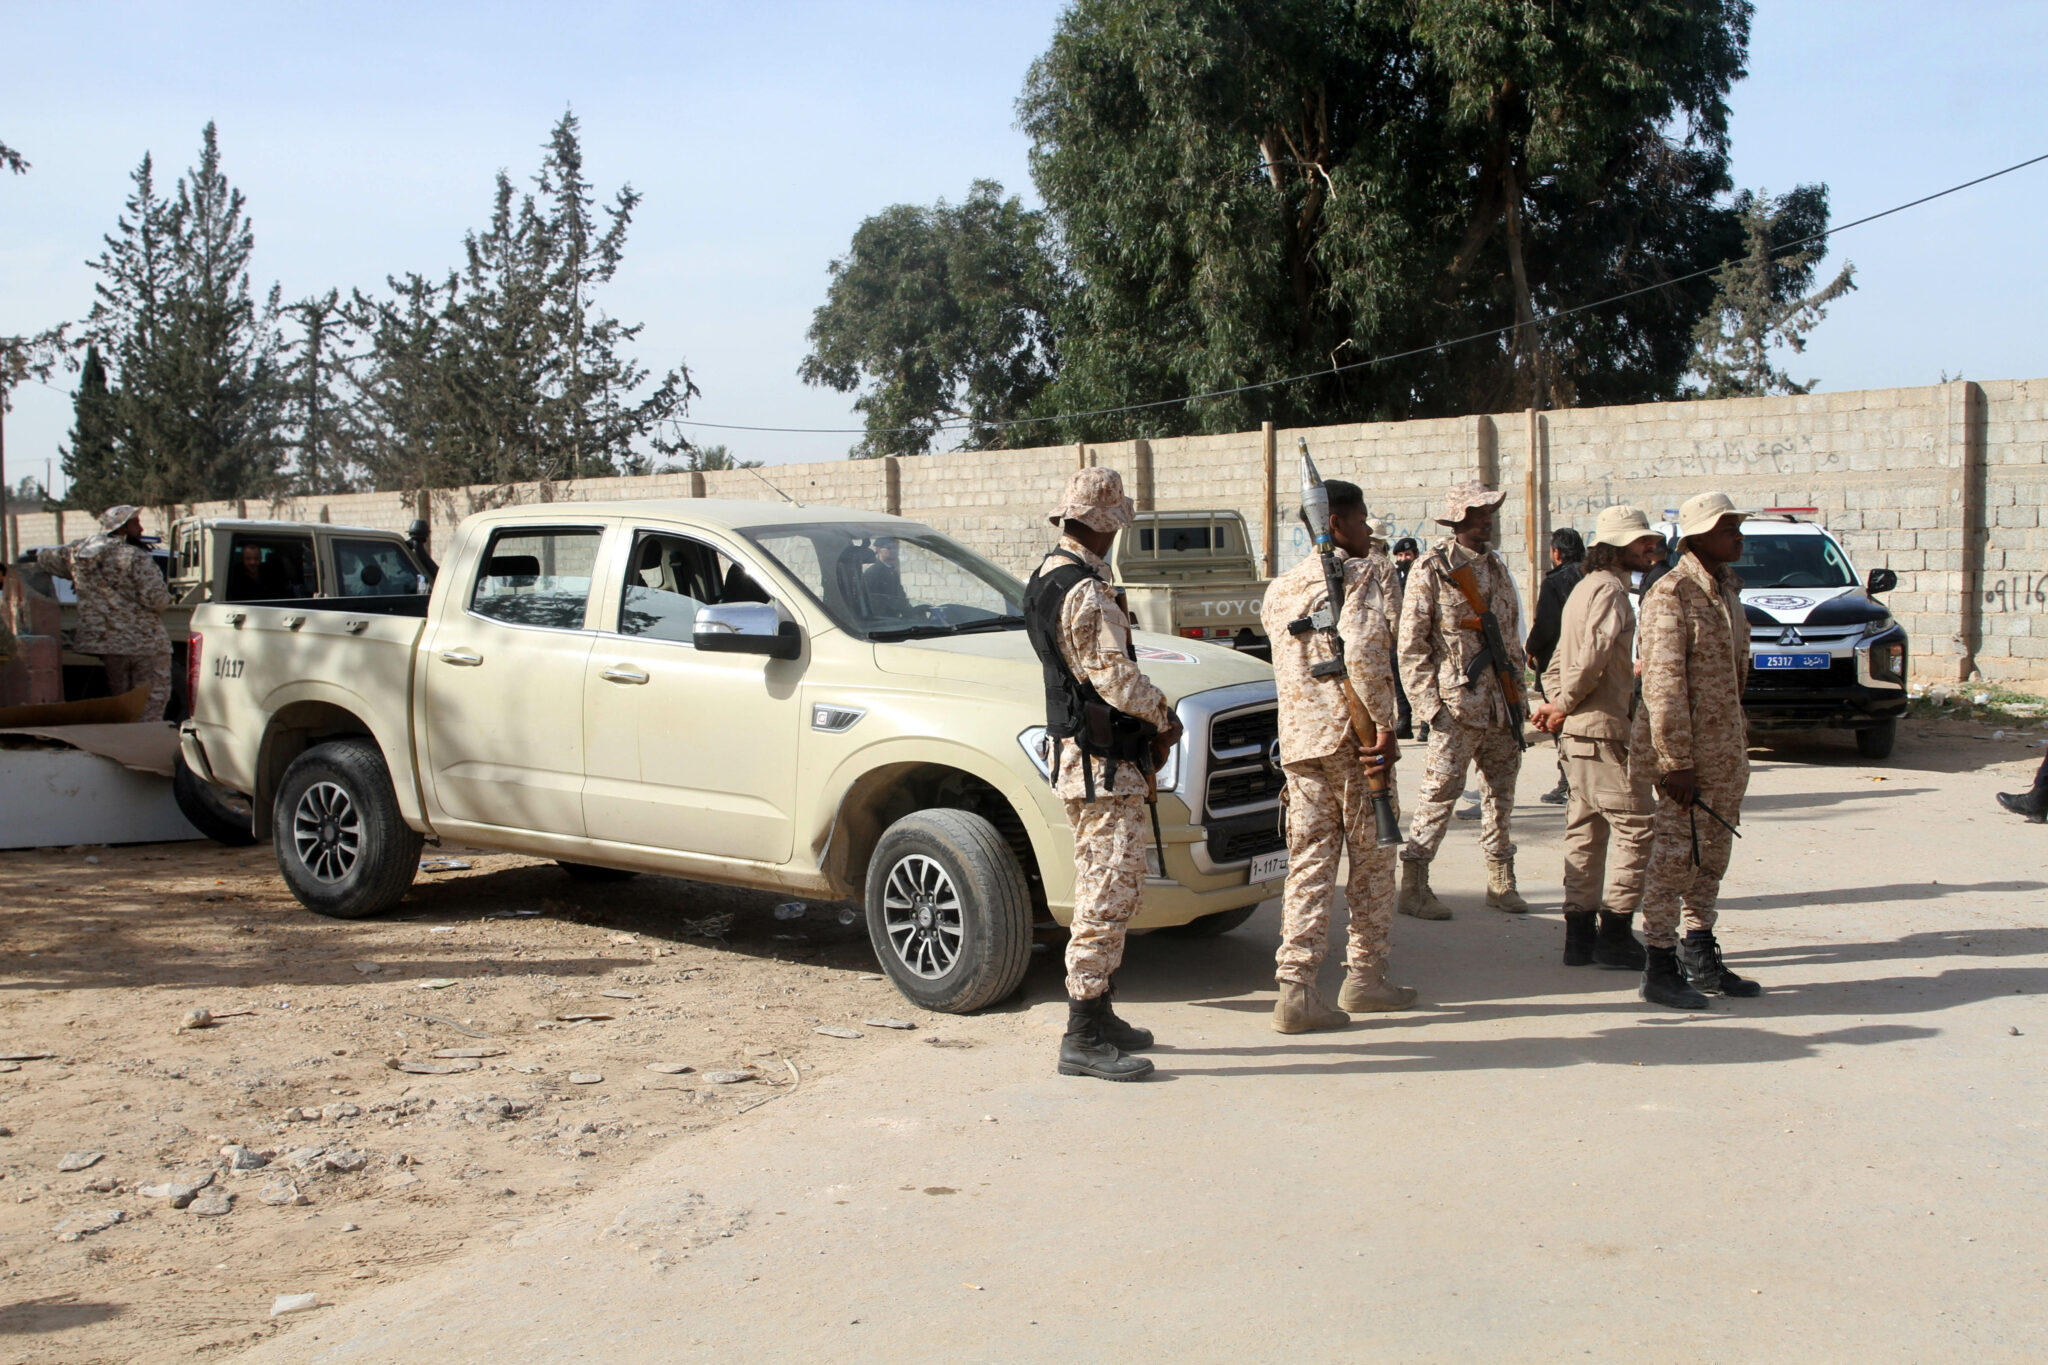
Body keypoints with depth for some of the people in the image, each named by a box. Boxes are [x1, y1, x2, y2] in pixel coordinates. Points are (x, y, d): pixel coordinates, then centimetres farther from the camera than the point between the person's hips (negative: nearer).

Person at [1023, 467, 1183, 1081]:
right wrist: (1164, 716, -1)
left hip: (1077, 752, 11)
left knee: (1102, 893, 17)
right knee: (1109, 894, -8)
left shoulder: (1047, 577, 14)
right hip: (1102, 763, -11)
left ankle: (1098, 1016, 26)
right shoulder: (1087, 593, -19)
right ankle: (1084, 1038, -5)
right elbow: (1118, 679, -20)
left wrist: (1152, 717, 9)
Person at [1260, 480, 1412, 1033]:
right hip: (1351, 733, -5)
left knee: (1309, 861, 5)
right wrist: (1384, 727, -17)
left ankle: (1295, 986, -3)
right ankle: (1365, 978, 17)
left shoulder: (1280, 588, 17)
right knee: (1371, 857, 9)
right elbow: (1364, 650, -20)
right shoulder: (1369, 571, -5)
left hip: (1297, 738, 5)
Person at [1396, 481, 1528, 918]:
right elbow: (1411, 644, -8)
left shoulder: (1497, 568, 15)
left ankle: (1501, 881, 21)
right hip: (1458, 704, -7)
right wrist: (1429, 703, -13)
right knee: (1440, 792, -6)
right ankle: (1413, 887, 1)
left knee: (1501, 791, 11)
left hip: (1501, 704, 7)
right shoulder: (1432, 569, -6)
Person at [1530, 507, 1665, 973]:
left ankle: (1579, 933, 13)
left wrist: (1557, 702, 6)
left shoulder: (1585, 589, 22)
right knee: (1636, 825, -5)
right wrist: (1565, 704, -12)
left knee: (1586, 829, 11)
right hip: (1604, 729, -10)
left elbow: (1558, 662, 22)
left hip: (1577, 732, 10)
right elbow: (1595, 655, -24)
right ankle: (1615, 931, -5)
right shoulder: (1610, 590, -11)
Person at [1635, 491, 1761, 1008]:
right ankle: (1660, 968, 5)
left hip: (1728, 751, 9)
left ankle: (1700, 958, 26)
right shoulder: (1671, 595, -14)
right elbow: (1663, 684, -19)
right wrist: (1676, 763, -21)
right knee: (1675, 855, -3)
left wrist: (1738, 742, 19)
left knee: (1713, 853, 15)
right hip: (1691, 751, -9)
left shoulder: (1727, 588, 14)